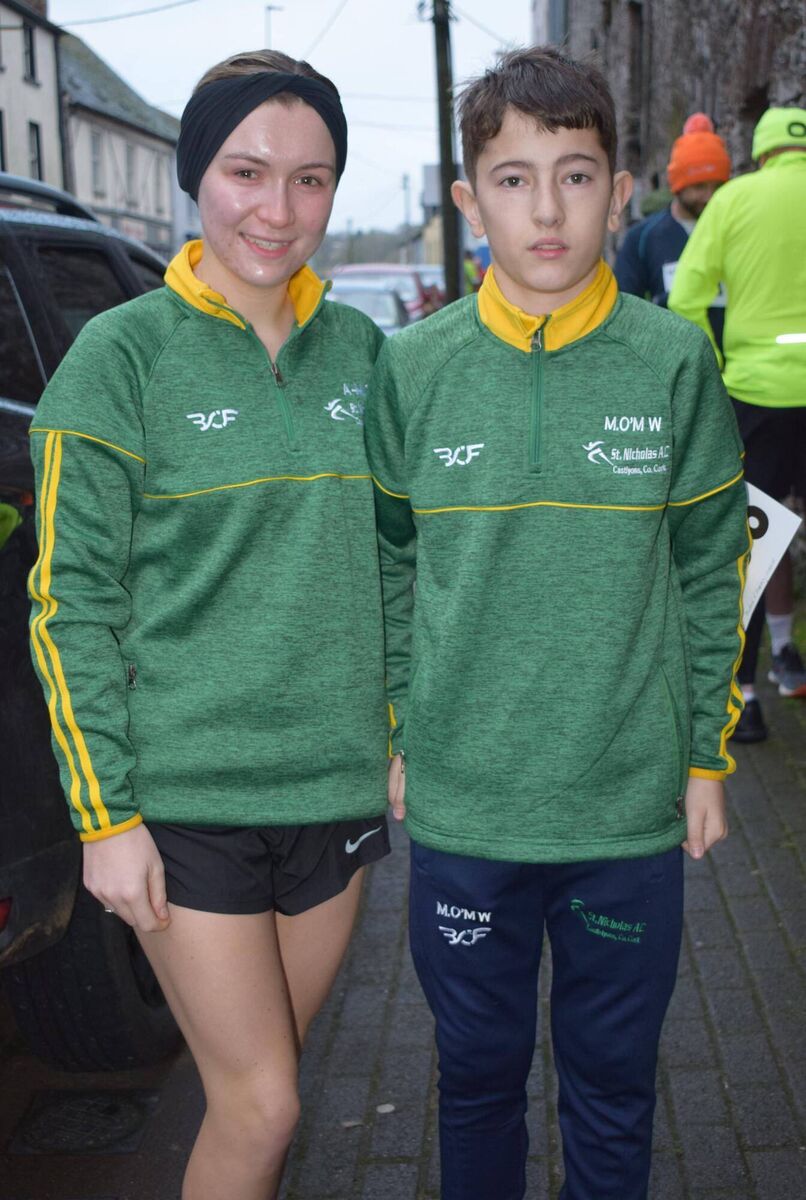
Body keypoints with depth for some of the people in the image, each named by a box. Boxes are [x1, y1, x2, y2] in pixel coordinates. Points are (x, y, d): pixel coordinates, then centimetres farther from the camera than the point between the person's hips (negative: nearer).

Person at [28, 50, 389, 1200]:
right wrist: (105, 813, -10)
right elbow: (72, 599, -8)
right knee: (260, 1103, 1)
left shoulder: (358, 347, 5)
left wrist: (400, 733, 12)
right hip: (186, 795, -4)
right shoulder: (124, 354, -9)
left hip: (338, 786, 4)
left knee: (262, 1083, 17)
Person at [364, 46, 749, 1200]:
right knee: (478, 1071, 19)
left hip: (633, 806, 0)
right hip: (461, 806, 1)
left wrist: (708, 755, 4)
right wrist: (397, 738, 6)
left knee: (613, 1083, 17)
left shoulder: (675, 361, -5)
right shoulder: (412, 367, -4)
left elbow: (710, 571, 2)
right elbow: (387, 567, 5)